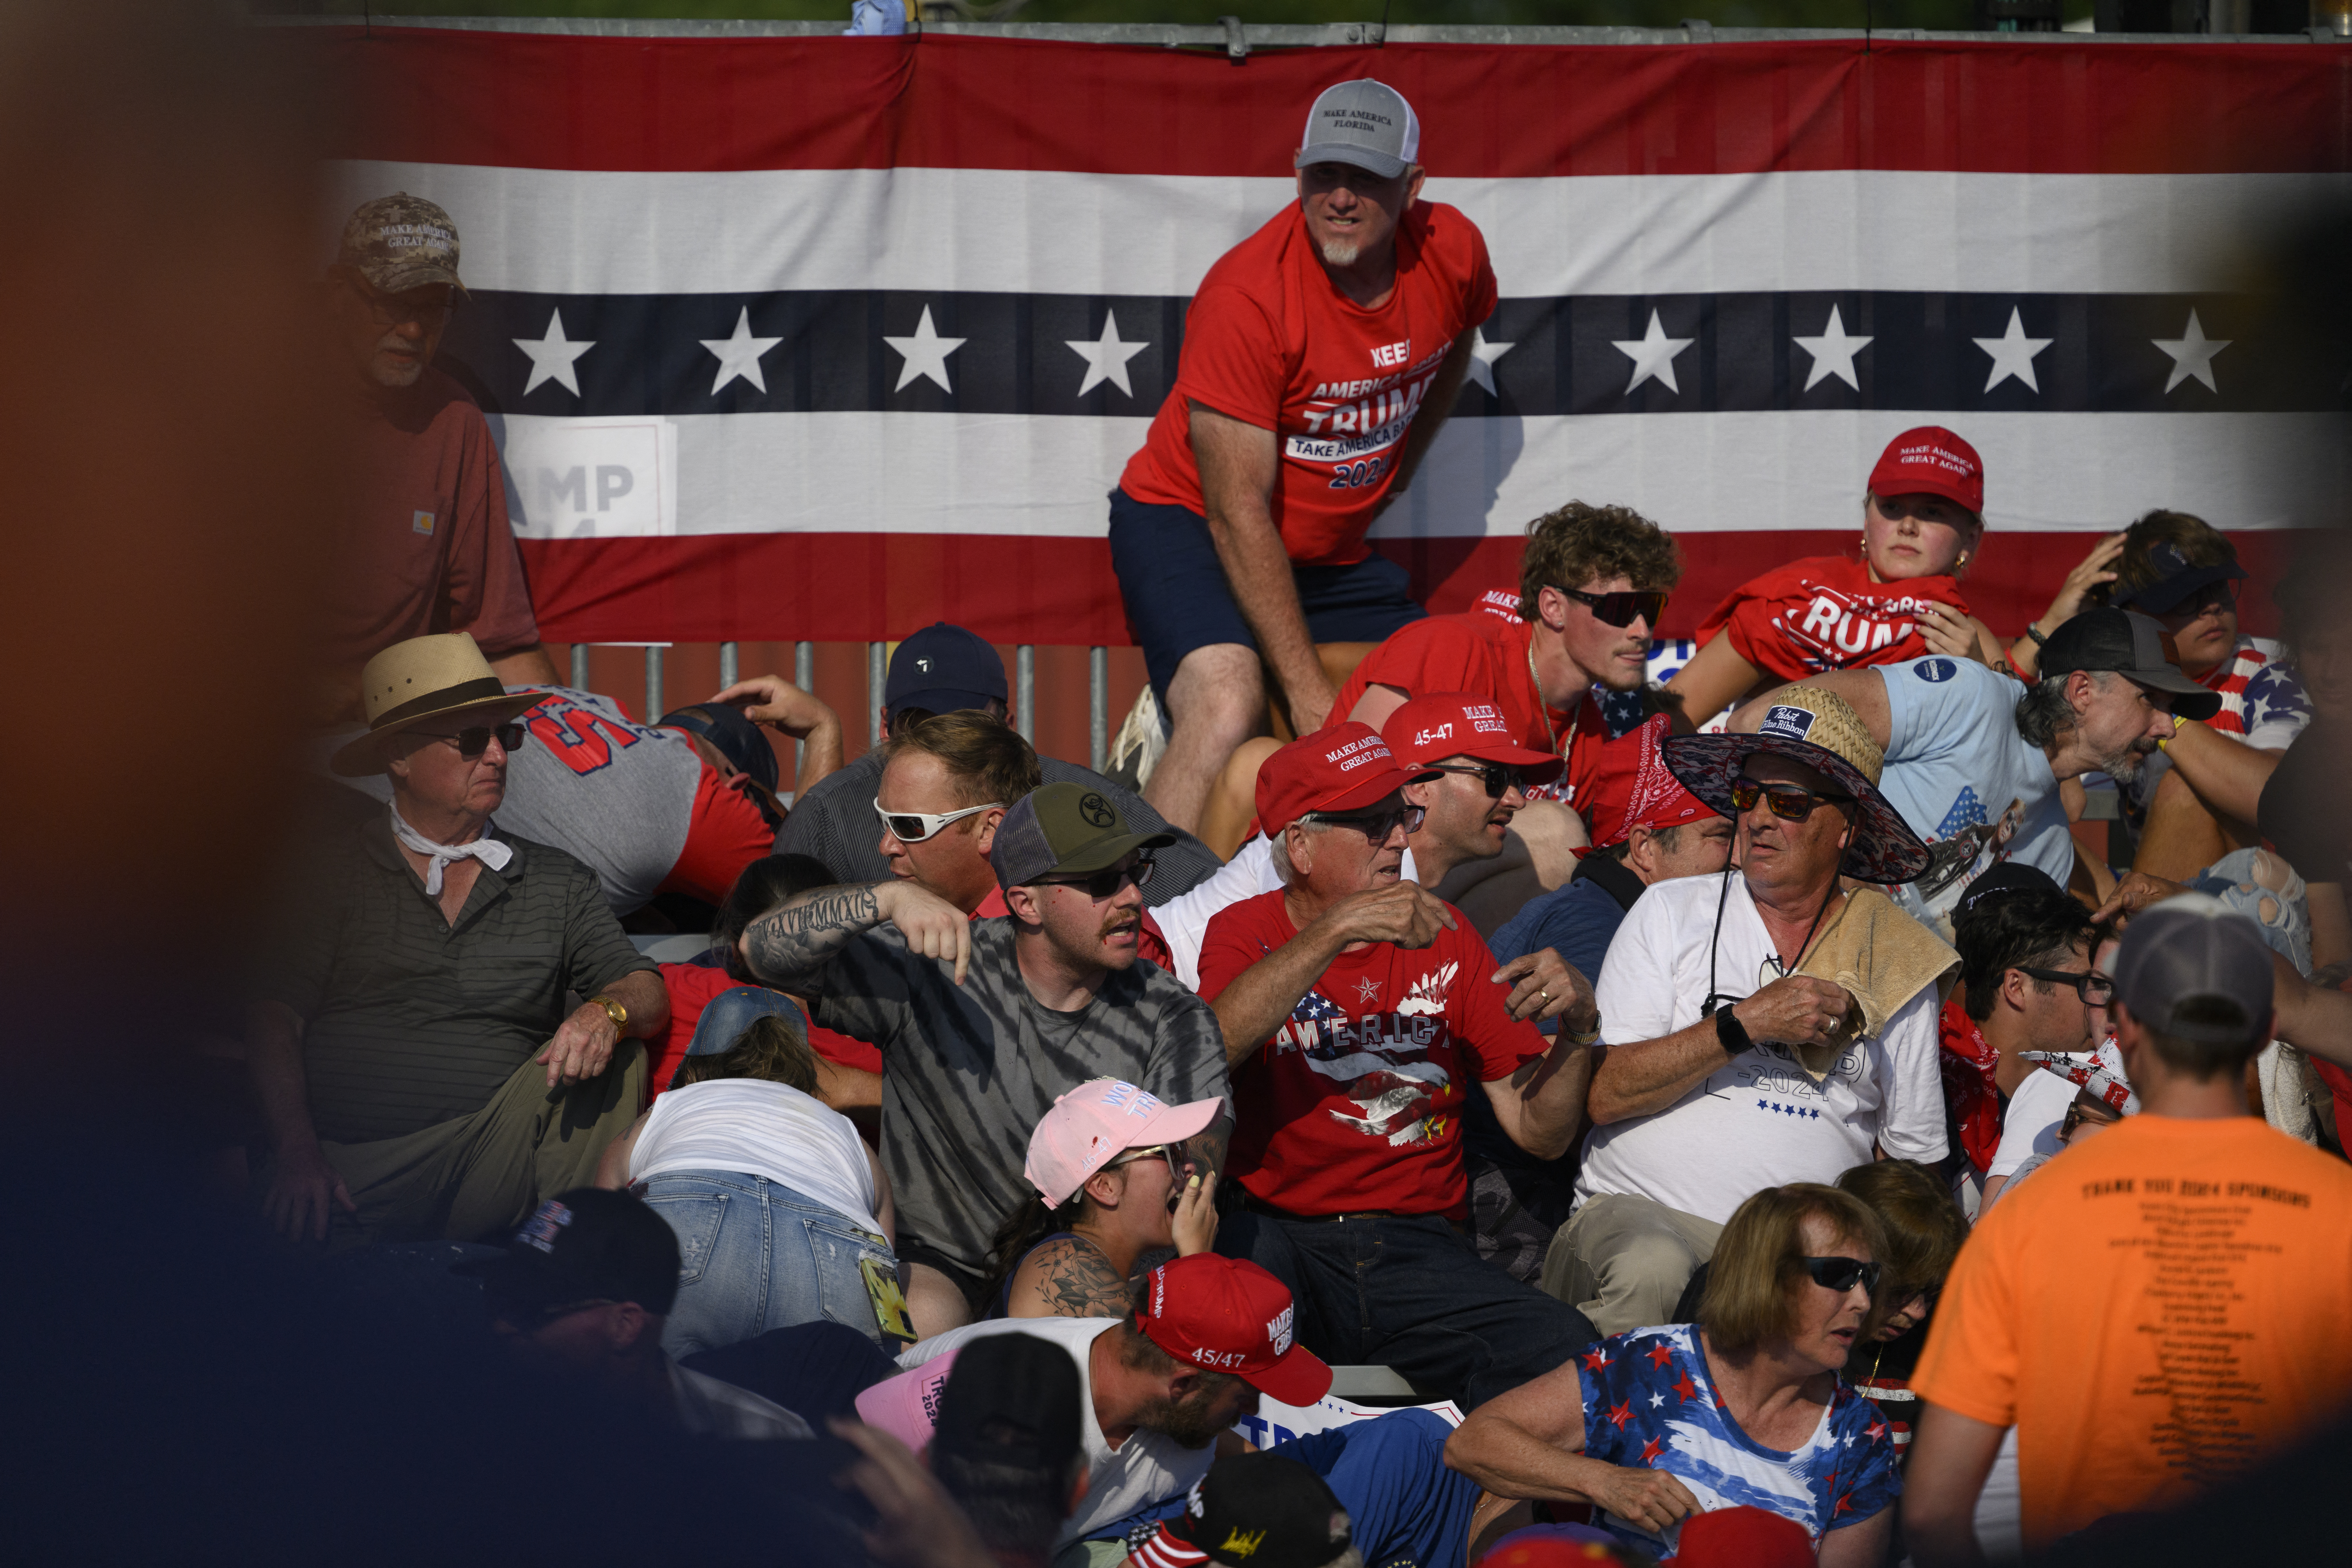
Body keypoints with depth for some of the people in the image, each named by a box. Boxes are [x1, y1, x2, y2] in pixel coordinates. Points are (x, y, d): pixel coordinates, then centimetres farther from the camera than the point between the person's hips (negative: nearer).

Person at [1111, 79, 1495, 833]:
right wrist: (1308, 691, -25)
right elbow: (1240, 514, -24)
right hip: (1190, 523, -7)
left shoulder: (1453, 252, -8)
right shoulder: (1246, 295, -26)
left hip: (1334, 547, 7)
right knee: (1228, 708, -33)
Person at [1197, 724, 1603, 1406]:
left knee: (1563, 1348, -28)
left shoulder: (1444, 938, 15)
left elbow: (1540, 1134, 12)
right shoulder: (1246, 933, 9)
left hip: (1417, 1242, 2)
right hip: (1280, 1234, -2)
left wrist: (1577, 1024, -7)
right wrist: (1337, 929, -21)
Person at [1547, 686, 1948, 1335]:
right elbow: (1604, 1095, -1)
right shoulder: (1672, 912, 9)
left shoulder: (1897, 966, 13)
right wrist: (1745, 1026, -10)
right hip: (1640, 1209, -1)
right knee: (1651, 1272, -38)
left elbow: (1912, 1157, 16)